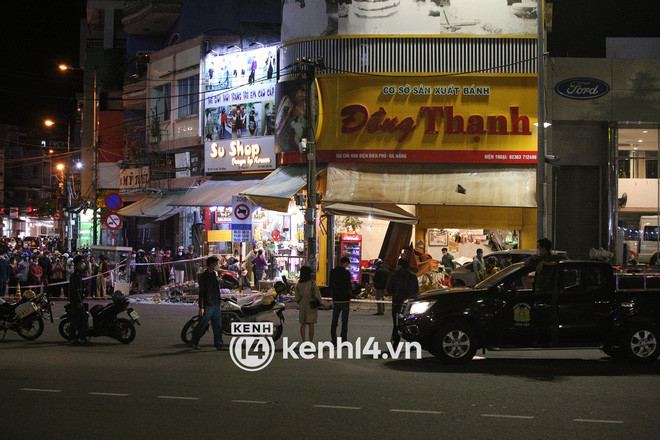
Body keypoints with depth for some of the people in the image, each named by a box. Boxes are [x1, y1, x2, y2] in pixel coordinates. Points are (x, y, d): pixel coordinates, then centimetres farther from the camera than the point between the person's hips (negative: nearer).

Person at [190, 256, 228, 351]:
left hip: (216, 305, 8)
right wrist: (201, 307, -17)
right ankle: (194, 342, 14)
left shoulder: (214, 275, 15)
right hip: (208, 305, -8)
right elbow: (201, 292, -13)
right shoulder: (204, 276, -10)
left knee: (218, 325, 5)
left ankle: (219, 344, 8)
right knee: (202, 325, -1)